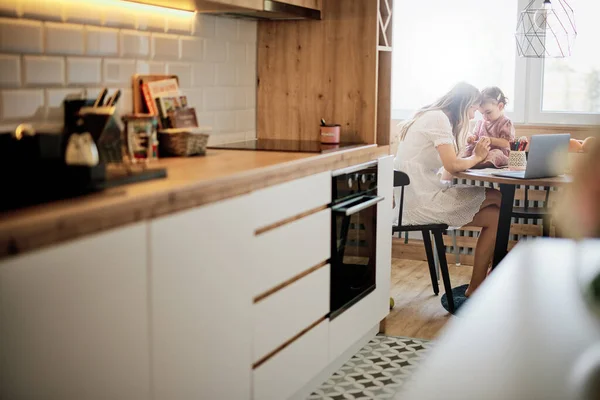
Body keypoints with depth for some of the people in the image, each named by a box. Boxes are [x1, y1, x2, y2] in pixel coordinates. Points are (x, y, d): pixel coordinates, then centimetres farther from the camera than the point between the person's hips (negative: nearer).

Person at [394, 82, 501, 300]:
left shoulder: (432, 117, 18)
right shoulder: (438, 118, -12)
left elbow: (447, 162, 15)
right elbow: (452, 165, -20)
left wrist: (474, 155, 1)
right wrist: (476, 157, -2)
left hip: (418, 196, 10)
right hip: (420, 202, -10)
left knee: (494, 201, 4)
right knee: (495, 216, -9)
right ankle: (474, 292, 1)